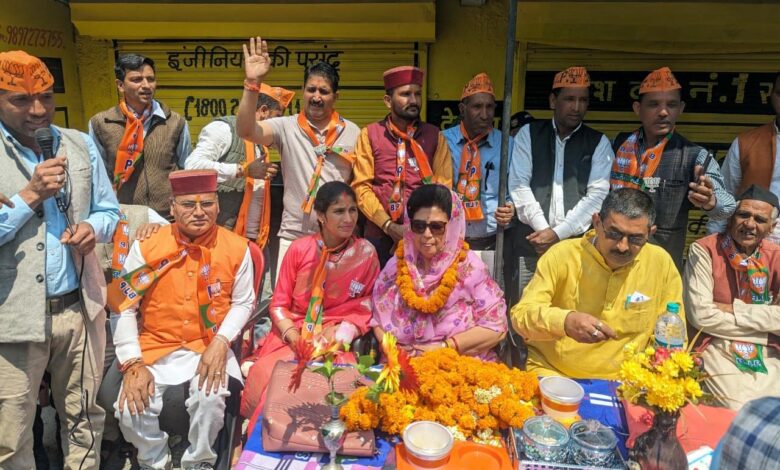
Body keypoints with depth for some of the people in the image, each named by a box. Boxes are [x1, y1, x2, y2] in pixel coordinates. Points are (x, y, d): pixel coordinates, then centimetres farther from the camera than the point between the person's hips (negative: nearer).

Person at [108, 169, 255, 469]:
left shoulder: (237, 248, -6)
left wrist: (221, 342, -13)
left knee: (210, 399, -27)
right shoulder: (146, 247, -7)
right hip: (155, 347, 1)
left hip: (209, 347, -1)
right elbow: (124, 308, -3)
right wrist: (132, 364, -11)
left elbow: (243, 302, 3)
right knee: (131, 409, -18)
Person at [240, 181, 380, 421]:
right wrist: (293, 336, -14)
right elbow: (279, 303, 4)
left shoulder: (365, 253, -3)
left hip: (336, 339, -1)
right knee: (265, 375, -25)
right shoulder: (299, 249, -1)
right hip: (292, 334, 2)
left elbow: (367, 305, 4)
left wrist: (342, 334, -13)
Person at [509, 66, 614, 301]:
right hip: (531, 242, 0)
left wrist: (558, 233, -11)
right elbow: (518, 185, -1)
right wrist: (543, 229, -11)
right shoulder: (529, 134, 8)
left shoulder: (599, 143, 8)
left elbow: (597, 195, -2)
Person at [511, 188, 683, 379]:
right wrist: (564, 321, -31)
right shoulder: (561, 255, -9)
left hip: (622, 382, 3)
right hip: (553, 373, -2)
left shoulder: (661, 263, -3)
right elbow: (521, 314, -12)